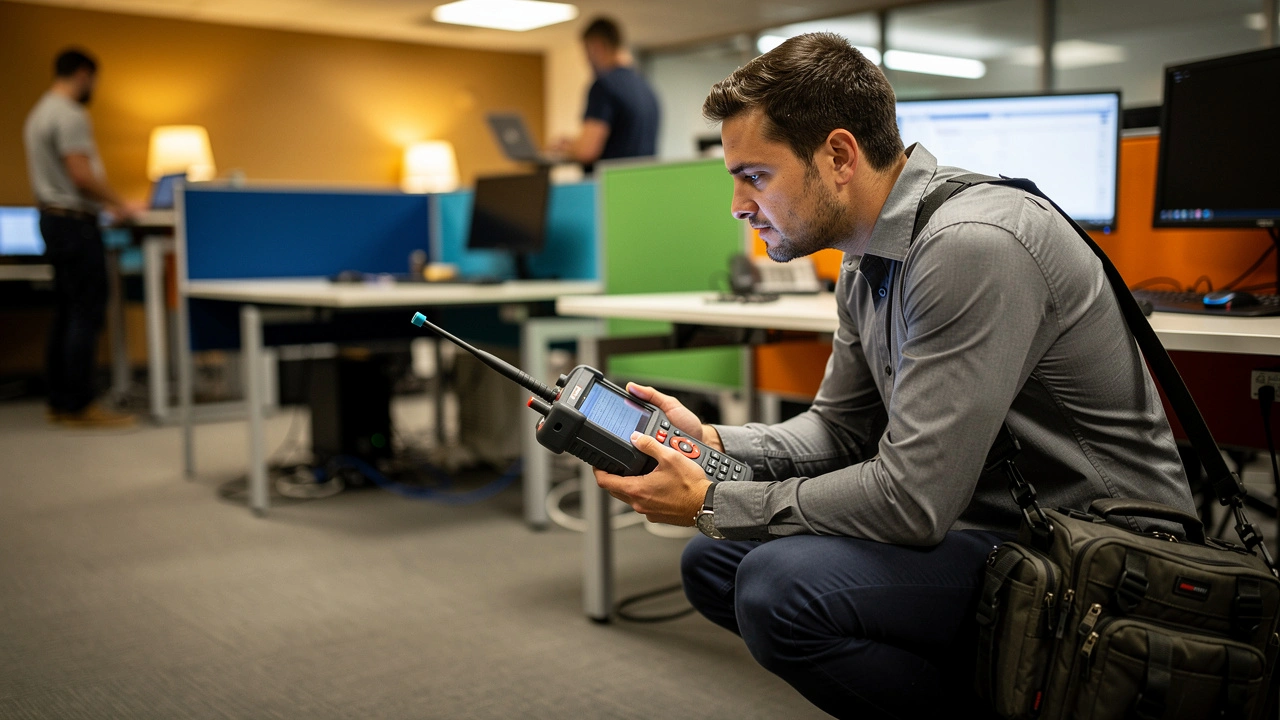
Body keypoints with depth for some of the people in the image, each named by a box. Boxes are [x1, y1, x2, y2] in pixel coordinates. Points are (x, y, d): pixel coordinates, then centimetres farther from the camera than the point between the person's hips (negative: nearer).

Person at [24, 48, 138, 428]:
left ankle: (59, 401, 16)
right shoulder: (70, 115, -15)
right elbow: (81, 174, -23)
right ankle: (80, 404, -8)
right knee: (86, 313, -9)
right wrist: (119, 205, -11)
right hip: (75, 221, -11)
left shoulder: (39, 113, 18)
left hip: (52, 217, 11)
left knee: (66, 312, 12)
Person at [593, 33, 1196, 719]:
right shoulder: (866, 260, 7)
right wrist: (711, 443, -1)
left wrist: (712, 502, -16)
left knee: (780, 585, -29)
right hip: (985, 526, 10)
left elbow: (911, 499, -26)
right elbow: (840, 430, 16)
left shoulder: (972, 245, -25)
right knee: (713, 561, 8)